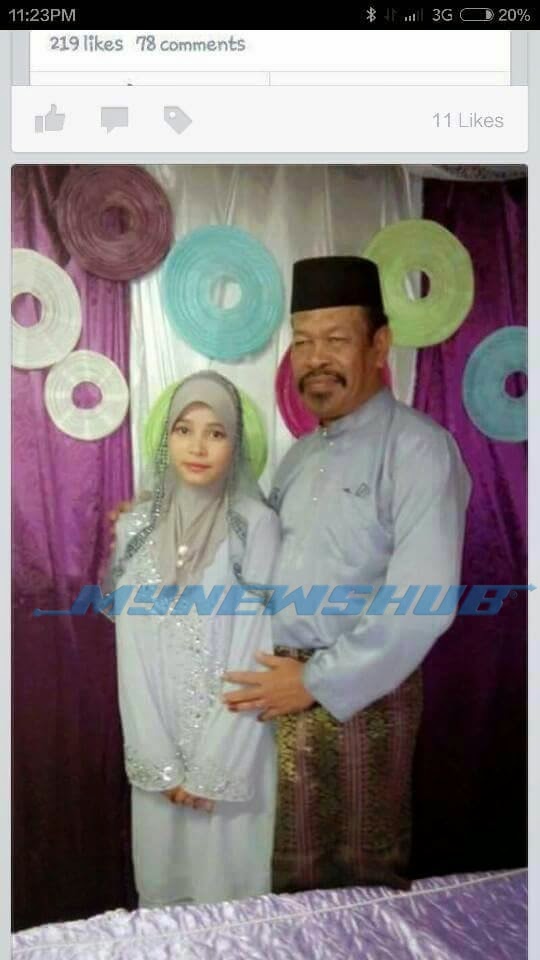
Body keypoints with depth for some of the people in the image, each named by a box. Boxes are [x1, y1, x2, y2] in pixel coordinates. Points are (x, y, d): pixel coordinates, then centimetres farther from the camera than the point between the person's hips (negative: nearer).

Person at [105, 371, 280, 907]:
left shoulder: (257, 525, -12)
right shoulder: (136, 527, -1)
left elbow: (256, 651, -12)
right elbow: (132, 655, -2)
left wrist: (212, 767, -12)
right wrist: (161, 761, -7)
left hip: (233, 745, -3)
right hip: (160, 745, 3)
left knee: (231, 885, 13)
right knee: (162, 884, 18)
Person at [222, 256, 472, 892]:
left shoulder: (417, 447, -13)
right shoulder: (300, 455, 12)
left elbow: (421, 604, -21)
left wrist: (319, 682, -16)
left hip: (363, 695, -6)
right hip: (282, 687, 7)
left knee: (365, 876, 15)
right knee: (294, 874, 21)